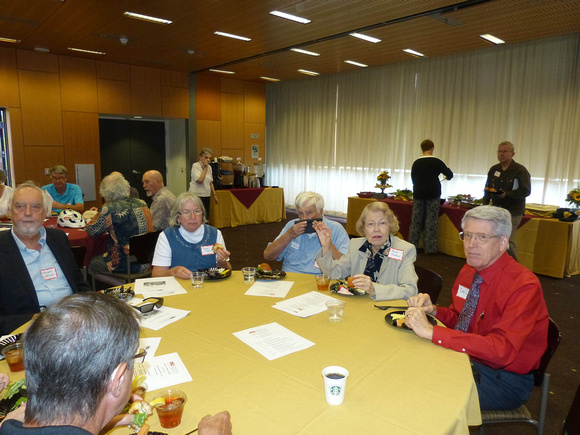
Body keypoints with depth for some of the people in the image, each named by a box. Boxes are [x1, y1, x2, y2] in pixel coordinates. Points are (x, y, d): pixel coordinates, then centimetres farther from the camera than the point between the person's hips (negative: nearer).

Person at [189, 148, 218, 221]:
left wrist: (214, 195, 19)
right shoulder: (195, 166, -9)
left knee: (206, 218, 10)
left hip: (206, 195, 8)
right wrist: (205, 168, -13)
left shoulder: (209, 167, 13)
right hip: (197, 195, -8)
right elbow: (200, 180, -22)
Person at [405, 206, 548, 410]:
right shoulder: (469, 270, 1)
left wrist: (431, 331, -35)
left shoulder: (524, 286, -23)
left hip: (504, 380, -6)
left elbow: (502, 349, -33)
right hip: (467, 360, 7)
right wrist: (432, 310, -10)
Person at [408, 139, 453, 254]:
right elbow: (449, 174, 3)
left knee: (416, 220, 8)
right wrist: (447, 177, 26)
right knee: (431, 222, 2)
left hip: (418, 194, 3)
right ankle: (430, 248, 4)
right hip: (433, 194, -3)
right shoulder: (436, 162, -6)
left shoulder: (416, 163, 3)